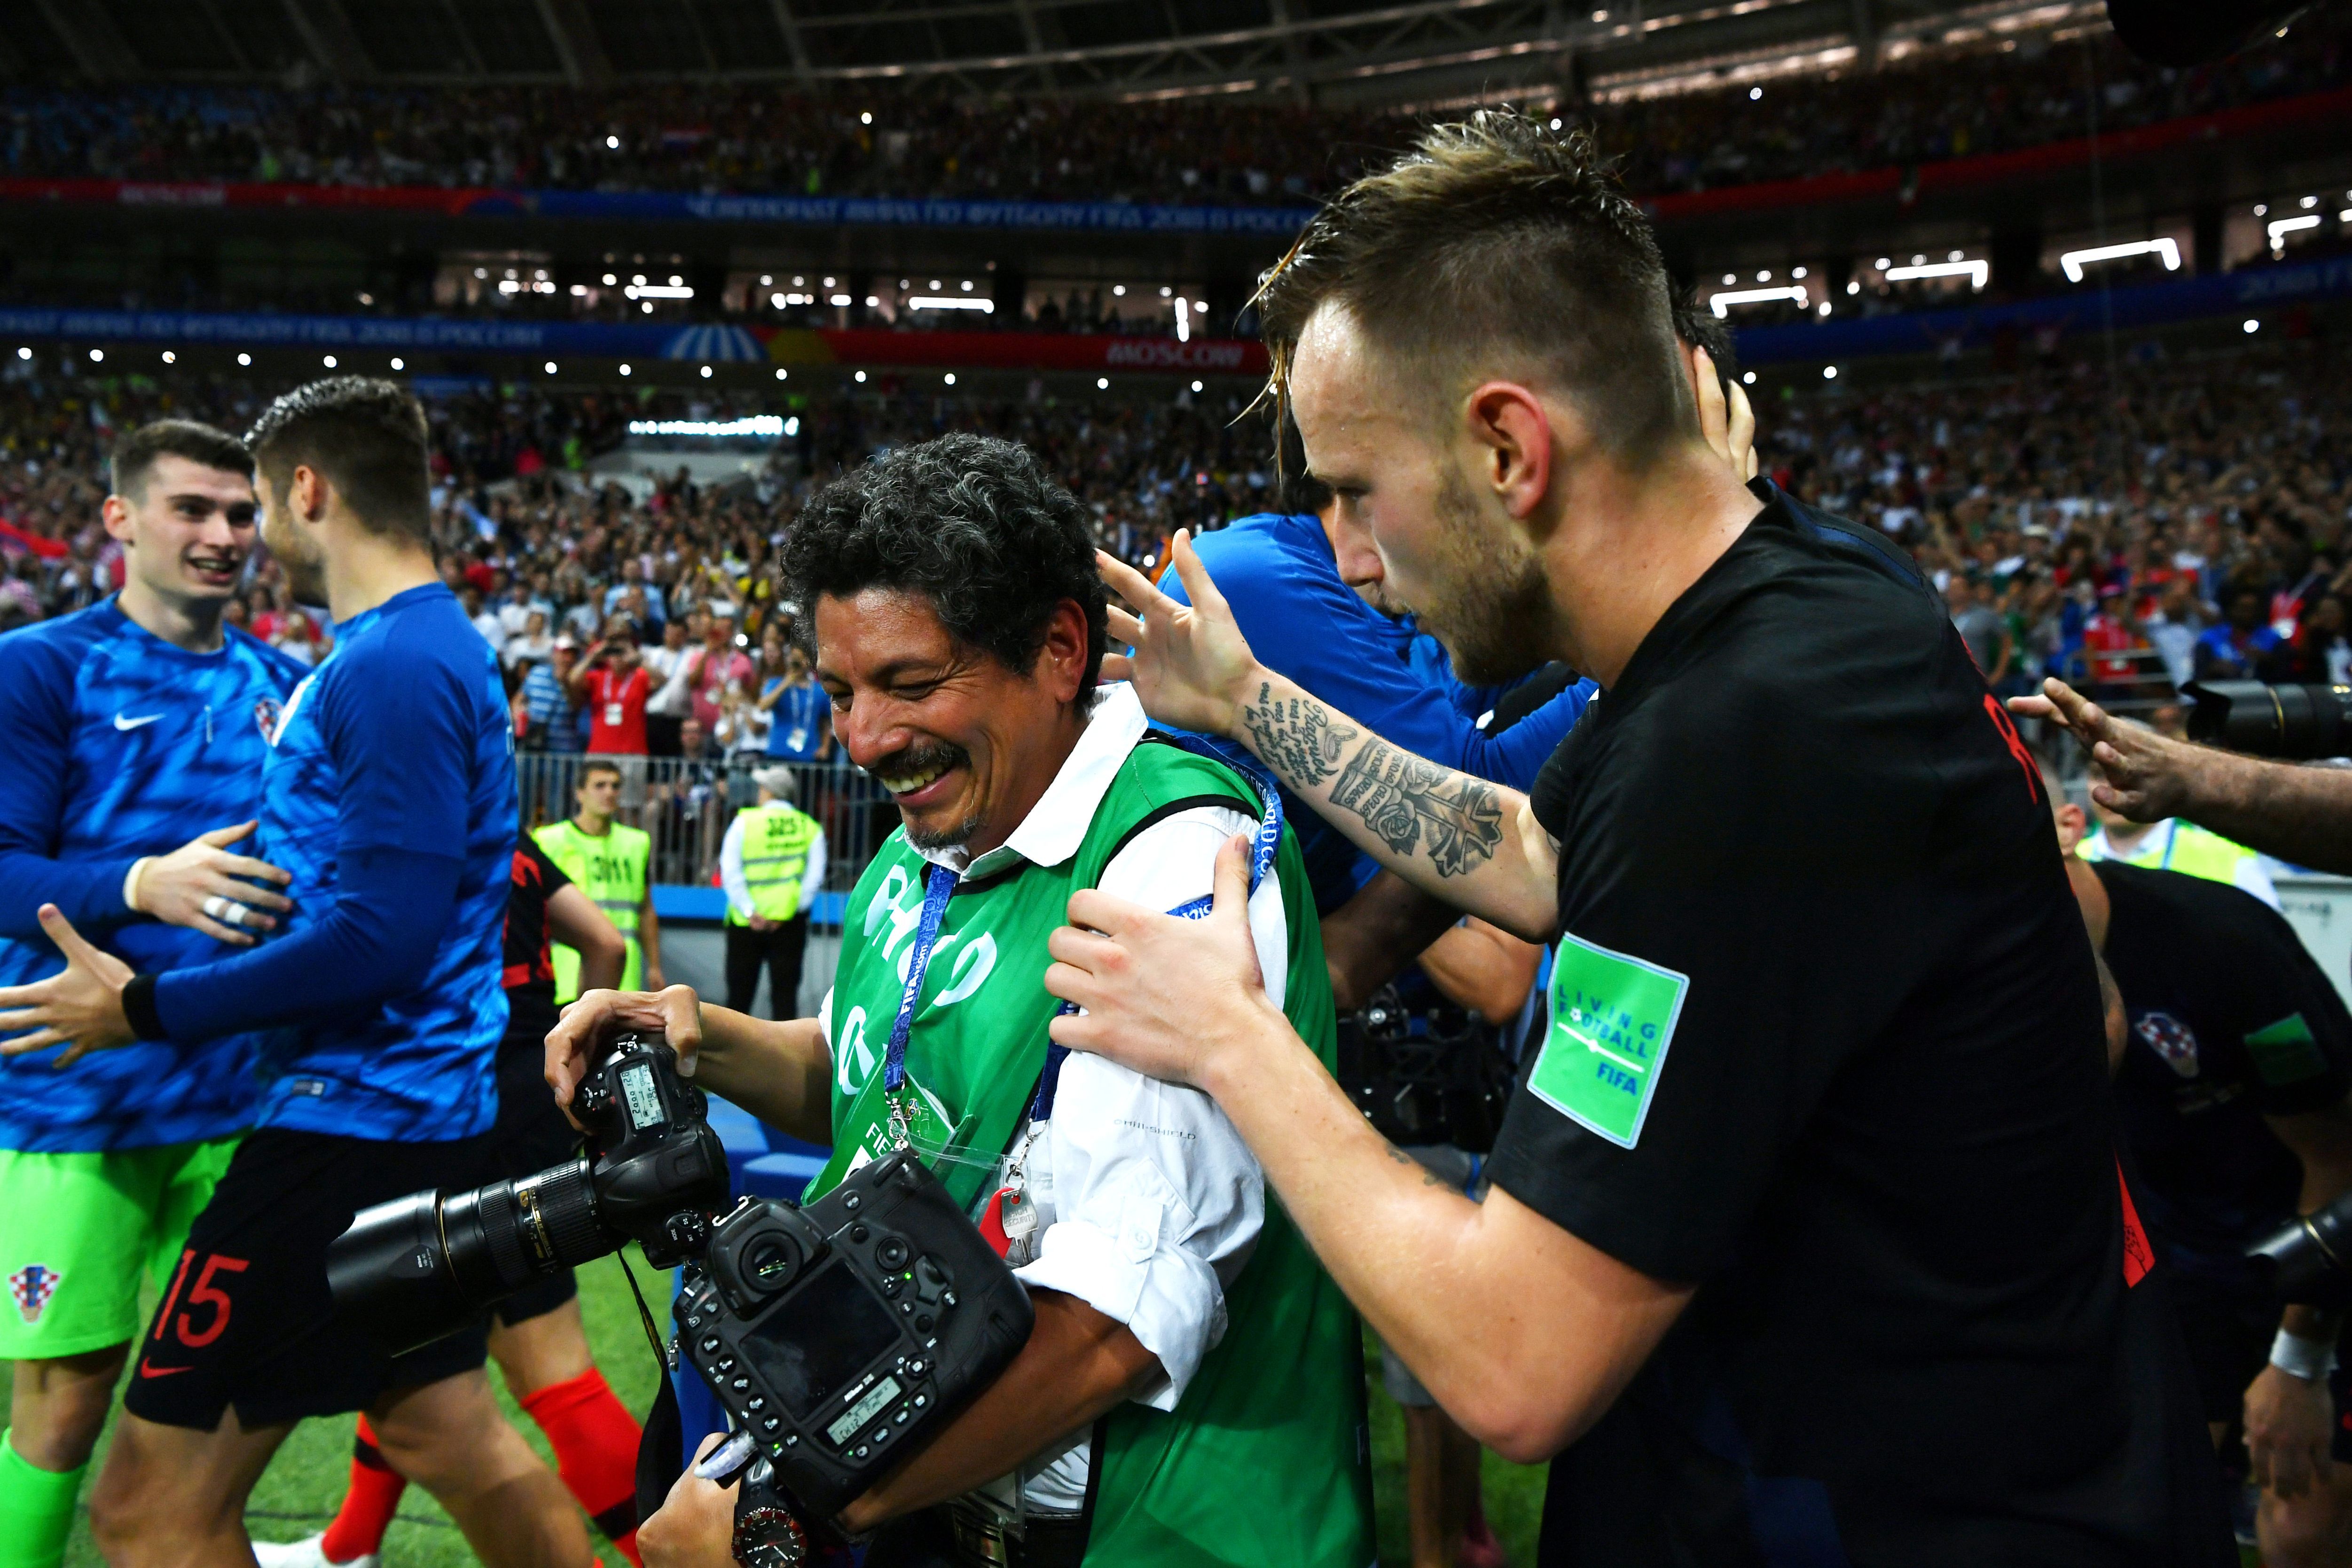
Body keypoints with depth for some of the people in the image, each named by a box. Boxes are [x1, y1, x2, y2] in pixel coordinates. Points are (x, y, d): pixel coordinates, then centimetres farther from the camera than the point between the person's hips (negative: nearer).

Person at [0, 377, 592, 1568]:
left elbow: (384, 935, -24)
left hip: (356, 1115, -11)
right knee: (446, 1432, 23)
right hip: (433, 1112, 11)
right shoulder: (440, 648, 13)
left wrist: (145, 1010, -15)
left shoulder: (389, 670, -18)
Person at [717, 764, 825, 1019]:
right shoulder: (811, 828, 3)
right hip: (791, 925, 1)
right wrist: (791, 910, -7)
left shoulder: (744, 821, -1)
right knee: (785, 991, 3)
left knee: (740, 991, 9)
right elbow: (815, 877, -6)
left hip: (746, 922, -1)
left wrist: (749, 911, -11)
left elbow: (730, 871, -8)